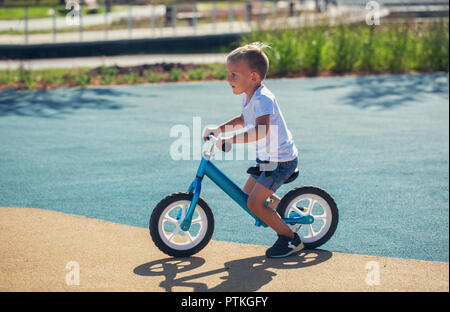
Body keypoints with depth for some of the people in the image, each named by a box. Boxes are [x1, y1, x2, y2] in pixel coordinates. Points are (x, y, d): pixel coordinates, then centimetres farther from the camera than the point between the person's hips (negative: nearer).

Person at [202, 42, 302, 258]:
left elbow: (261, 130, -40)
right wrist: (218, 129, 18)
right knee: (248, 193, 19)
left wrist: (229, 141, -43)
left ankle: (291, 240, -1)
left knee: (254, 204, -12)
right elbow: (244, 120, 27)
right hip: (267, 158, 10)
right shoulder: (248, 96, 6)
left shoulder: (262, 98, -24)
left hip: (280, 160, -10)